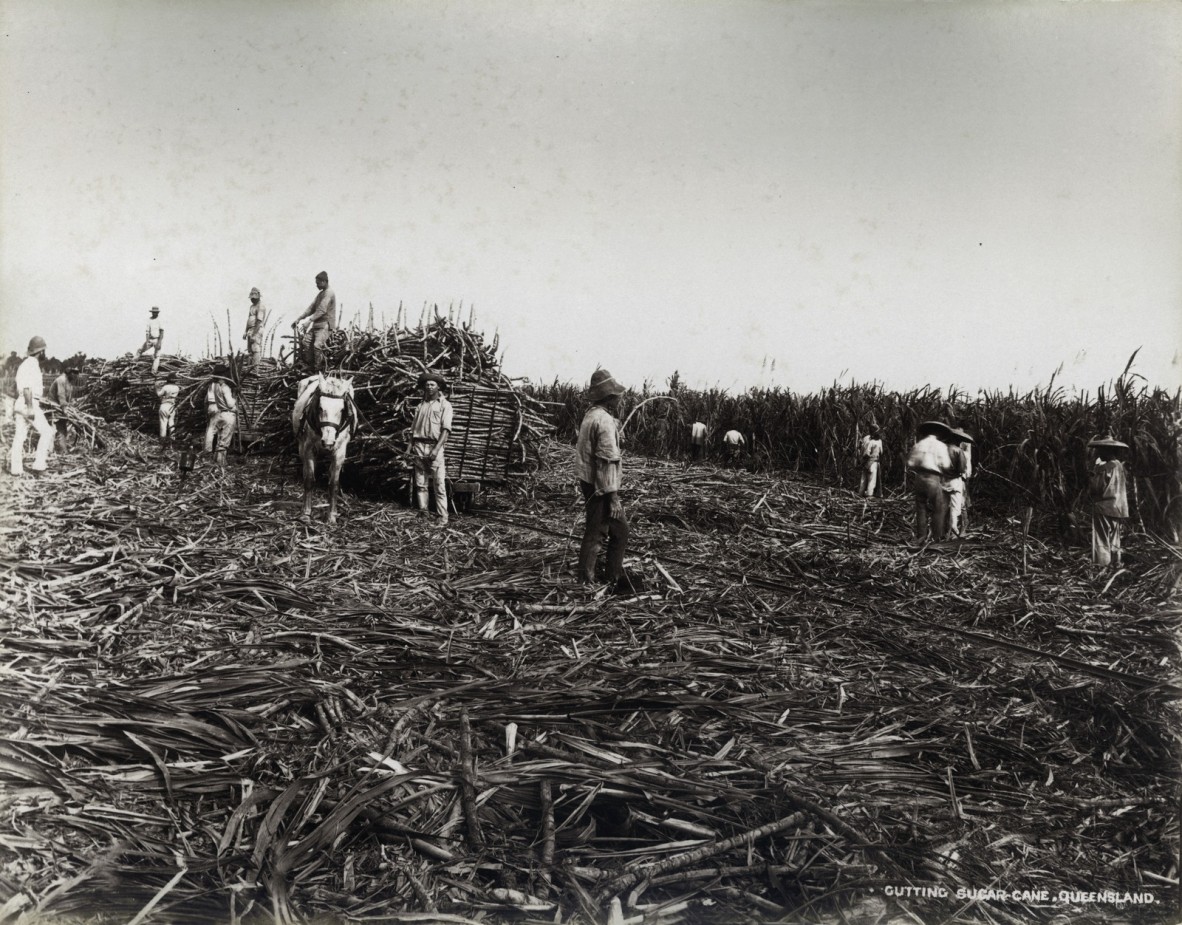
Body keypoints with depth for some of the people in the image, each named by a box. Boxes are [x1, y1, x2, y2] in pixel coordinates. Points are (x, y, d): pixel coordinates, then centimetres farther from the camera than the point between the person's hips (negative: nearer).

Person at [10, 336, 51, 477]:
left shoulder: (25, 364, 18)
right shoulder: (32, 365, -12)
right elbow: (27, 388, -20)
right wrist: (30, 408, -23)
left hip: (20, 404, 10)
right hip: (30, 404, -10)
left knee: (19, 436, 7)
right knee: (47, 432, -5)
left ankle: (15, 469, 8)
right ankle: (38, 465, -8)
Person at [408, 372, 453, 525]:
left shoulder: (444, 405, 2)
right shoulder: (421, 405, 18)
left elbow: (446, 429, -8)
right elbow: (414, 428, 19)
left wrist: (436, 449, -17)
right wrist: (411, 446, 5)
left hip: (435, 447, -5)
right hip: (419, 446, 5)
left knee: (439, 485, -8)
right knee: (420, 483, 4)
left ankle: (443, 519, -8)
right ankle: (422, 512, 9)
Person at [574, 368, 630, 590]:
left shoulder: (591, 415, 11)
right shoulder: (604, 421, -19)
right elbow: (607, 461, -23)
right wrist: (613, 496, -22)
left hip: (588, 482, 10)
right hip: (600, 486, -10)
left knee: (620, 529, 17)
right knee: (595, 533, -1)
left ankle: (615, 576, 24)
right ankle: (585, 583, 8)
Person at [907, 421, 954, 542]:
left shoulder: (918, 445, 8)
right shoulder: (941, 446, -3)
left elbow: (910, 463, 4)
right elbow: (945, 465, -10)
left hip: (919, 478, 4)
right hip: (934, 479, -4)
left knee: (921, 508, 11)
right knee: (938, 509, 4)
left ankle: (921, 536, 14)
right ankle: (937, 537, 5)